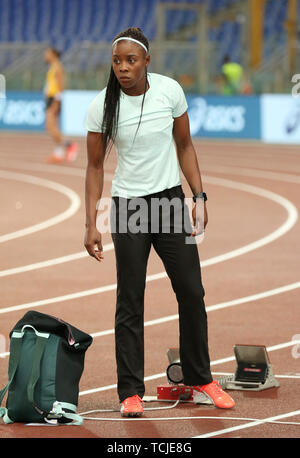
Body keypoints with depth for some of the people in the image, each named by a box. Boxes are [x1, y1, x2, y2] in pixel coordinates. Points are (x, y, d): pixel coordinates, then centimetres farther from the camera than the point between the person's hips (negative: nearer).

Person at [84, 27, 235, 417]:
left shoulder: (170, 91, -7)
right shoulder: (102, 106, -11)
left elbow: (185, 146, 6)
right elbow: (95, 166, -3)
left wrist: (200, 198, 1)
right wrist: (91, 224, -9)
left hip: (171, 199, 2)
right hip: (128, 206, -2)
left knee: (192, 293, 6)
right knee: (130, 301, -1)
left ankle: (200, 379, 21)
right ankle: (131, 391, 6)